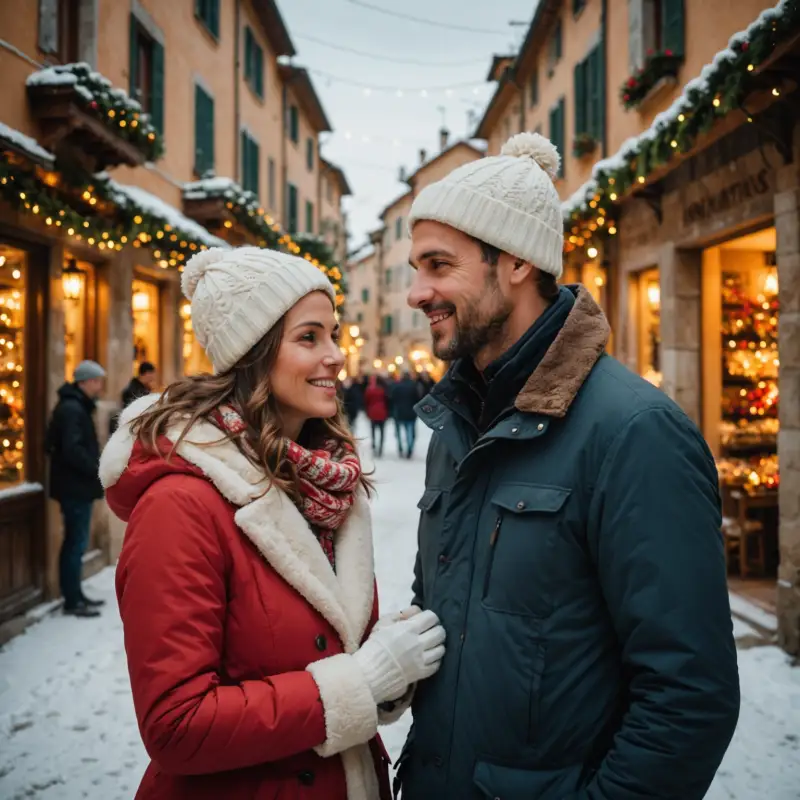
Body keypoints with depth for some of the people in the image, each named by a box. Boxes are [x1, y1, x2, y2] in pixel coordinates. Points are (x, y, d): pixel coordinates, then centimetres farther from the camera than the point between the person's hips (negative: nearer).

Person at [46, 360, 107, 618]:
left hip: (77, 486, 10)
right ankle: (72, 601, 3)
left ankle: (76, 595, 24)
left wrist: (96, 468, 7)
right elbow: (71, 450, -26)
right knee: (76, 544, -4)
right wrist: (98, 470, -19)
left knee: (75, 543, 15)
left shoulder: (77, 406, 16)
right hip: (75, 488, -10)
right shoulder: (72, 409, -17)